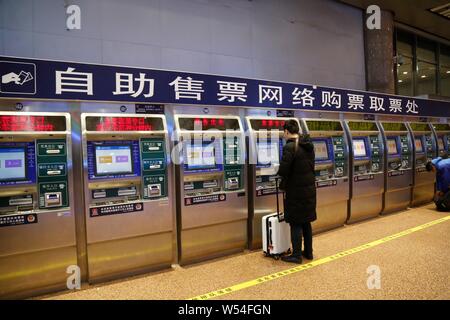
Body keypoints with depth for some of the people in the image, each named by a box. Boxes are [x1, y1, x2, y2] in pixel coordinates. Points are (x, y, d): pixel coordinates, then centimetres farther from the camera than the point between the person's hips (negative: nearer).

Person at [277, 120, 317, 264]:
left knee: (296, 223, 4)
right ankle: (308, 252, 28)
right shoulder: (308, 145, 6)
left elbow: (283, 170, -21)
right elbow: (310, 165, 12)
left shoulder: (290, 147, -19)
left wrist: (283, 184, 0)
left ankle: (296, 255, 13)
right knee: (306, 222, 18)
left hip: (296, 191, -7)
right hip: (309, 188, 8)